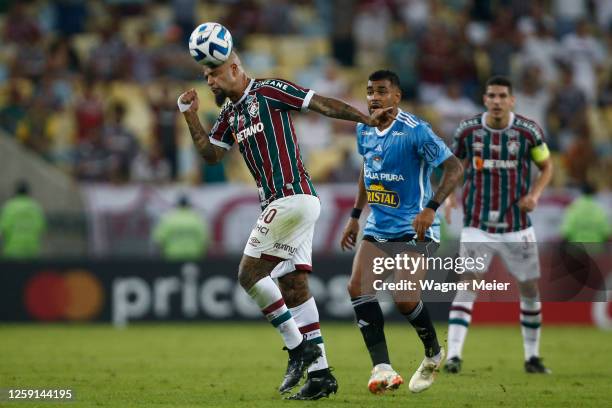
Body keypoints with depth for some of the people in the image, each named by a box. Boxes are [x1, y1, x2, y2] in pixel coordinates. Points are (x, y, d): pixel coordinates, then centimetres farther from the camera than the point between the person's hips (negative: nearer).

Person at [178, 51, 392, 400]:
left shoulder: (268, 92, -4)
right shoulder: (230, 115, 20)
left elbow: (323, 105, -5)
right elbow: (211, 154, 18)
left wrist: (367, 120, -11)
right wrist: (191, 114, 9)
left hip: (292, 197, -9)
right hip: (281, 204, 9)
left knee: (250, 273, -10)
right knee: (294, 287, 6)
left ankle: (299, 347, -6)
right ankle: (320, 372, 6)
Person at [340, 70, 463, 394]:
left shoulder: (415, 131, -15)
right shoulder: (364, 131, 7)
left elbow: (454, 168, -16)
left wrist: (431, 208, -27)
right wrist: (355, 216, 22)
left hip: (414, 229, -7)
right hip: (378, 227, 7)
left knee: (404, 298, -16)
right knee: (358, 287, -14)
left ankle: (433, 354, 14)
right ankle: (382, 368, -16)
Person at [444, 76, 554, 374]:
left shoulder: (529, 131, -5)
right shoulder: (467, 129, -3)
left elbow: (546, 166, 8)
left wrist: (534, 194, -10)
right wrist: (450, 196, -4)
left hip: (517, 226, 1)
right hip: (477, 225, -1)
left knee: (530, 289, 6)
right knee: (467, 284, -15)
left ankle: (532, 356, 23)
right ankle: (453, 356, -18)